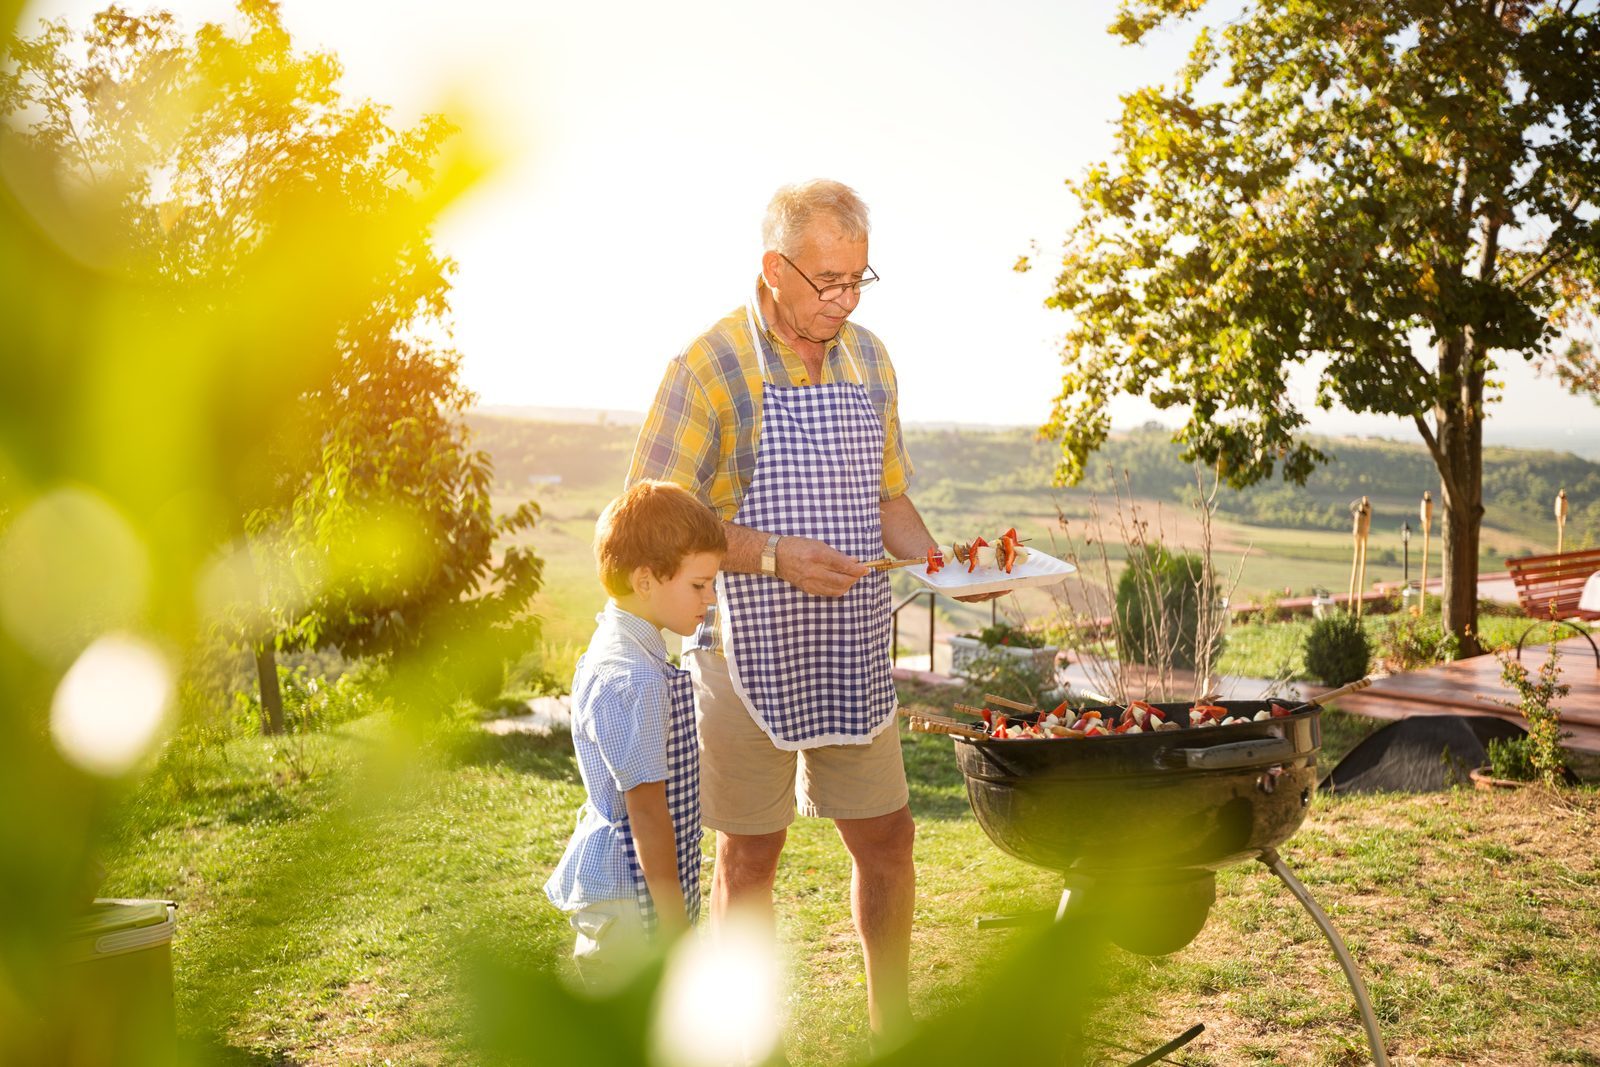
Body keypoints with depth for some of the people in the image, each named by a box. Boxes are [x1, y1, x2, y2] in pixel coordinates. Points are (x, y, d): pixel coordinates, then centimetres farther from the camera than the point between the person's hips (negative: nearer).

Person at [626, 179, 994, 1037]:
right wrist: (772, 557, -24)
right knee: (748, 855, 7)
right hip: (748, 651, -5)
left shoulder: (868, 359, 6)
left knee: (885, 836, 11)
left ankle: (892, 1023, 30)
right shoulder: (712, 364, -12)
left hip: (852, 650, 5)